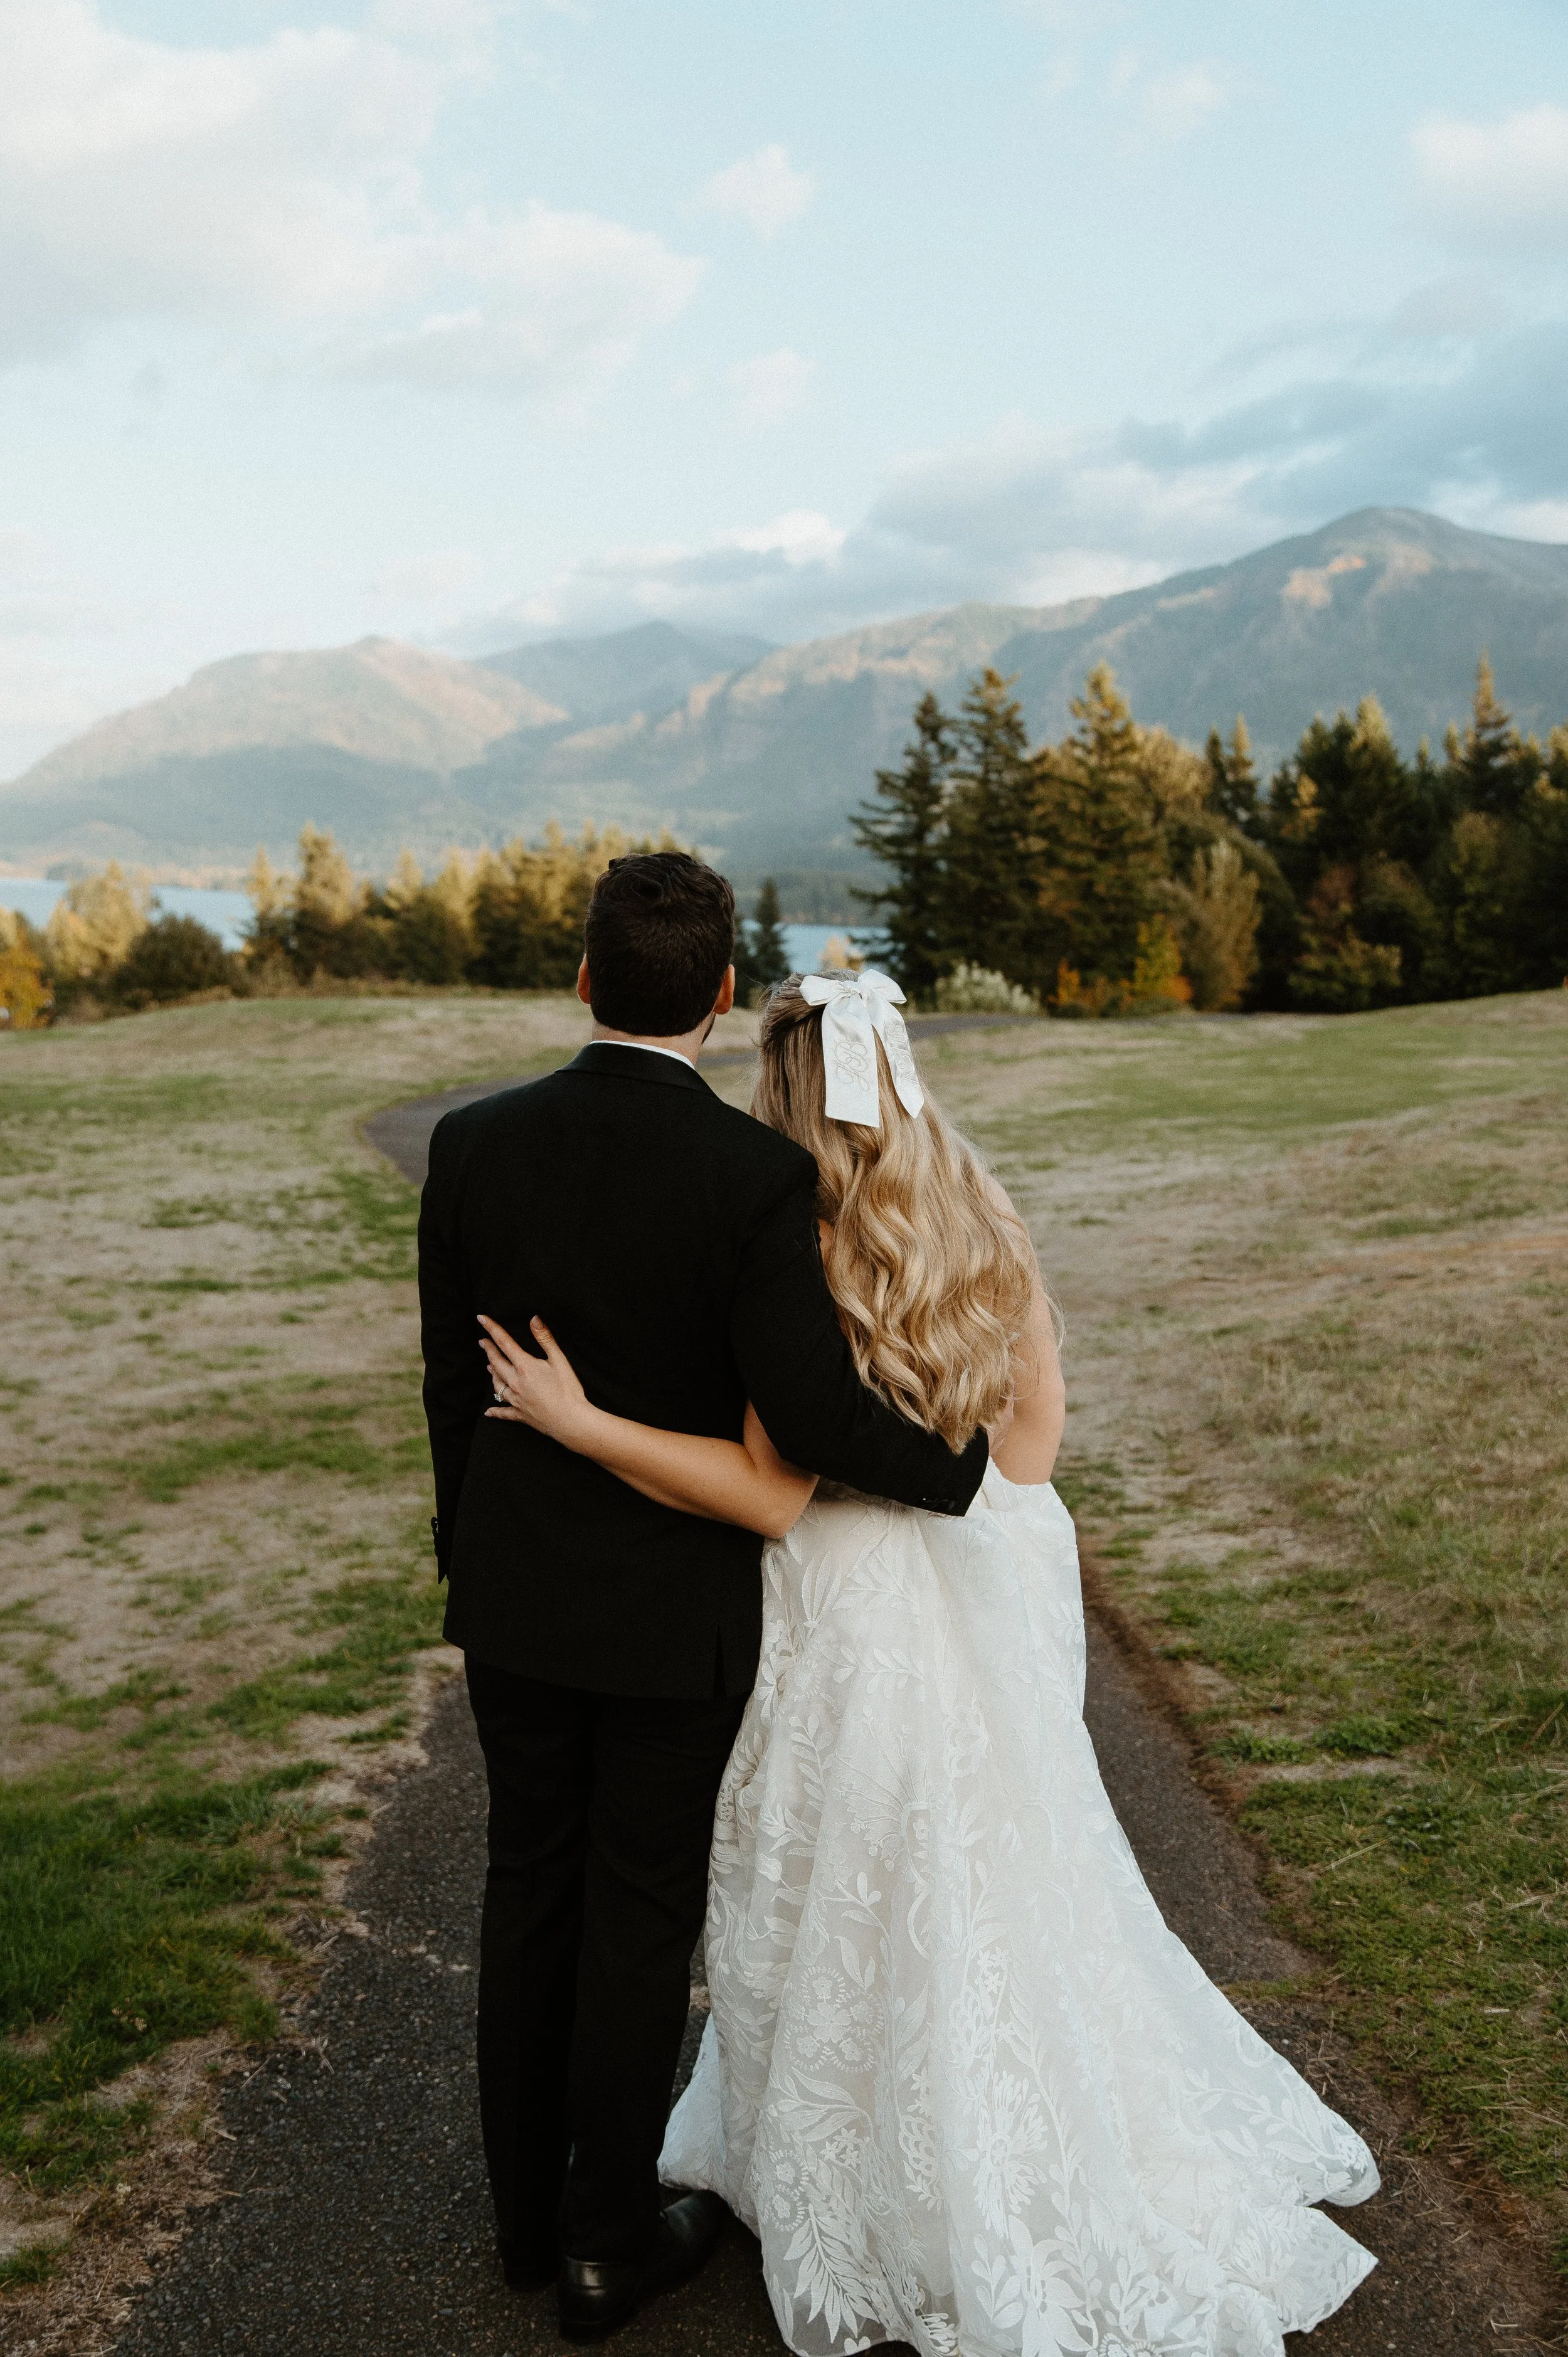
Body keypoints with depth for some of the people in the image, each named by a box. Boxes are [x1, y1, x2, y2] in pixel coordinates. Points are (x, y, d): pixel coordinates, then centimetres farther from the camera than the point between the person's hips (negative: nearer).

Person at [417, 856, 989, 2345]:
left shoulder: (474, 1144, -9)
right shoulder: (760, 1177, -21)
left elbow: (453, 1382, 0)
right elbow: (810, 1411, -24)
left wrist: (473, 1551, 14)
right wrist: (960, 1469, -5)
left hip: (515, 1591, 4)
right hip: (675, 1608, -4)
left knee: (530, 1889, 19)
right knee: (641, 1917, 12)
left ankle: (528, 2205, 36)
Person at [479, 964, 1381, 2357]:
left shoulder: (806, 1257, -23)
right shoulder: (987, 1225, -2)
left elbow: (771, 1495, -24)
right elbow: (1039, 1413, 7)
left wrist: (579, 1421, -23)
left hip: (854, 1610, -7)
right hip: (980, 1592, 7)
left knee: (852, 1903, 12)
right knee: (983, 1874, 23)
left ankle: (869, 2213, 30)